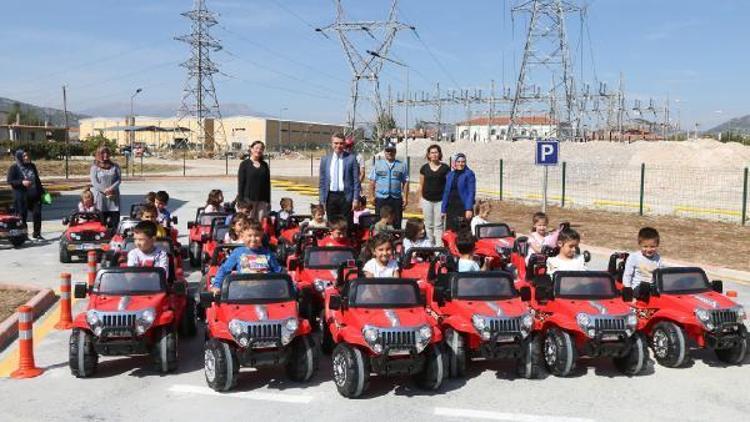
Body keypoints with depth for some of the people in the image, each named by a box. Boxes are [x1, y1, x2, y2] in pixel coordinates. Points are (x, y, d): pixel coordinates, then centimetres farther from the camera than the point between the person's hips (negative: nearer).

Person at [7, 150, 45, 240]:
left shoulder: (32, 166, 12)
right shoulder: (14, 168, -4)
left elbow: (37, 179, 19)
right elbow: (10, 181, -7)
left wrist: (41, 191, 17)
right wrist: (22, 182, -20)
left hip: (34, 195, 5)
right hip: (21, 196, -5)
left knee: (37, 214, 2)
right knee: (22, 216, -1)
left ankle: (37, 234, 15)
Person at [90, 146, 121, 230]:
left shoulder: (115, 166, 11)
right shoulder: (94, 167, 5)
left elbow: (119, 179, 4)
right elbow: (94, 183, -3)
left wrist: (112, 188, -13)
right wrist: (105, 191, -14)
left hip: (114, 197, 2)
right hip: (100, 197, -2)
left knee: (114, 220, -3)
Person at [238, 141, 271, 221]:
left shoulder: (264, 165, 10)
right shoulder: (245, 164, 1)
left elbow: (268, 184, 11)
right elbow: (240, 183, -1)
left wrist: (268, 201, 8)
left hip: (262, 200, 3)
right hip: (249, 198, -3)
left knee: (261, 222, 1)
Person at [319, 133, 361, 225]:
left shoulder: (351, 159, 0)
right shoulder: (325, 160, 9)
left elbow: (356, 181, -1)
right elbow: (322, 182, 10)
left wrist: (356, 199, -7)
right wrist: (322, 200, 4)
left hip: (346, 197, -2)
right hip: (331, 197, 3)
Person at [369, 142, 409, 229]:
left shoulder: (401, 165, 6)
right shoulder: (377, 164, 6)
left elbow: (405, 182, 4)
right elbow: (372, 182, 4)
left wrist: (405, 198, -2)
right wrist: (372, 196, -2)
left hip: (396, 199, 0)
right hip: (381, 198, 0)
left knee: (397, 224, 4)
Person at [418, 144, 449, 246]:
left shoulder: (445, 168, 0)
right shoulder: (424, 168, 5)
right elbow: (421, 185, 9)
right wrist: (420, 200, 6)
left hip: (440, 200, -2)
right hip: (427, 200, 2)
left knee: (438, 225, 0)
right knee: (428, 225, 8)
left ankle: (439, 246, 3)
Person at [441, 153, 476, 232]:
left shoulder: (469, 174, -3)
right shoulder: (450, 175, 12)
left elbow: (471, 192, -9)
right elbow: (446, 192, 15)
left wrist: (469, 209, -17)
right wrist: (443, 209, 11)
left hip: (463, 207, -5)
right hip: (451, 207, 5)